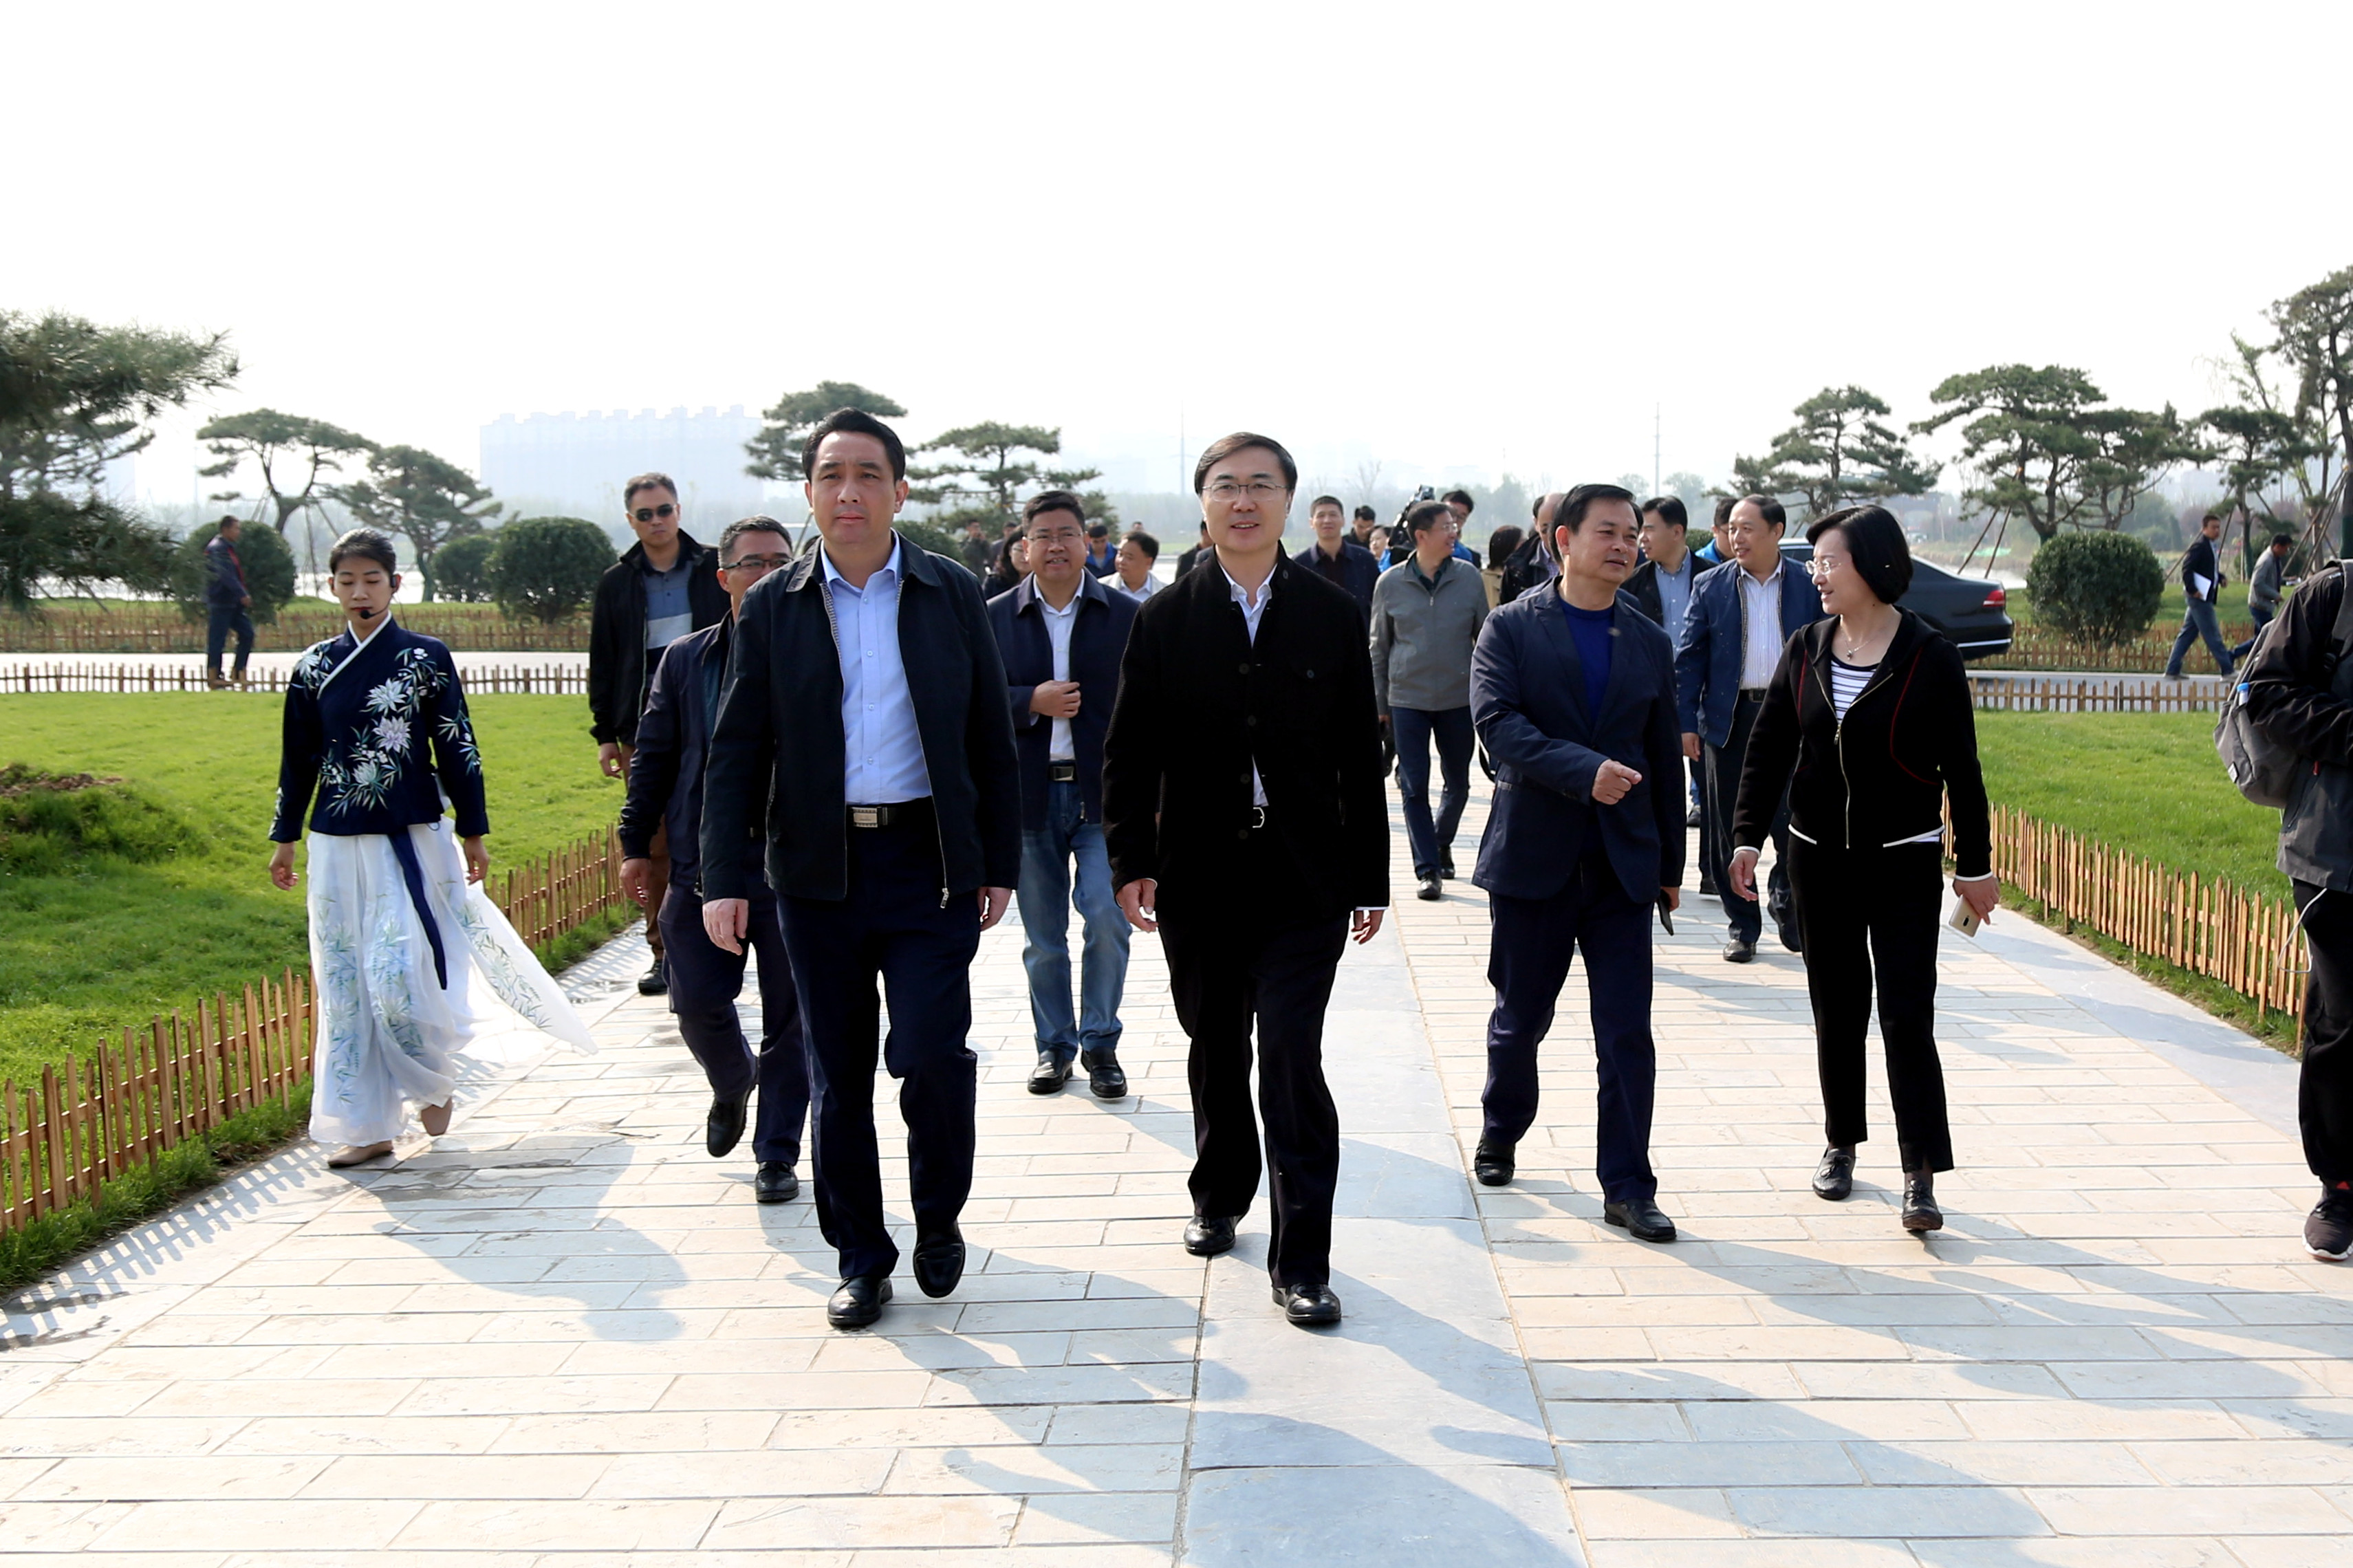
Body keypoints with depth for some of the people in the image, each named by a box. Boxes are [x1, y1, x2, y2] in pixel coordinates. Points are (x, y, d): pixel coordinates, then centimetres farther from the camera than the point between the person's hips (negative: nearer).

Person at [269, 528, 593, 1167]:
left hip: (411, 840, -3)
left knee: (399, 975, -11)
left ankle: (434, 1082, 18)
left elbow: (458, 750, -1)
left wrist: (473, 832, -2)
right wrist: (285, 837, 15)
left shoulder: (426, 658, -2)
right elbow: (298, 760, 13)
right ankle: (366, 1126, 13)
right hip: (337, 844, 4)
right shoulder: (315, 667, 7)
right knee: (344, 984, 5)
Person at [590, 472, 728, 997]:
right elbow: (602, 663, 12)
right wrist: (605, 733, 6)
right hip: (642, 730, 2)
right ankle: (663, 953, 10)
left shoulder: (712, 574, 5)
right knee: (654, 846, 2)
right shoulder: (617, 583, 10)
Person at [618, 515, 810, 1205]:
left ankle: (776, 1154, 17)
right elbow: (653, 756, 11)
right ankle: (733, 1085, 36)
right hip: (703, 867, 2)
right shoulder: (684, 660, 7)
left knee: (789, 1019, 4)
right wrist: (636, 844, 7)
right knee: (698, 1004, 3)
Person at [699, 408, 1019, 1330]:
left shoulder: (953, 595, 4)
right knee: (838, 1074, 8)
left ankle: (939, 1219, 17)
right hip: (818, 869, 1)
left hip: (929, 863, -1)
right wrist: (724, 879, -5)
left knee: (930, 1054, -10)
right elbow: (737, 752, 3)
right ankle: (861, 1256, 24)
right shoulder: (772, 607, 4)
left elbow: (991, 739, 6)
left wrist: (999, 863, 3)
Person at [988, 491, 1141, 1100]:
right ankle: (1055, 1046, 24)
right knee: (1043, 938, 10)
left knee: (1107, 920, -9)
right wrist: (1032, 703, -15)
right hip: (1029, 797, 1)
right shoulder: (995, 618, 4)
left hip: (1104, 795, -1)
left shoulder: (1125, 615, 2)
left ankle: (1100, 1044, 9)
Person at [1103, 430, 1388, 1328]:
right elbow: (1131, 751, 2)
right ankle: (1220, 1199, 38)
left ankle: (1301, 1260, 1)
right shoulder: (1166, 620, 3)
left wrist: (1370, 878, 3)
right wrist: (1130, 861, -7)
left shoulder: (1331, 616, 2)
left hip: (1303, 882, -1)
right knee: (1216, 1054, 16)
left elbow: (1359, 755, 4)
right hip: (1198, 877, 2)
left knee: (1292, 1061, -8)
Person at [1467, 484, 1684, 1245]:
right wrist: (1584, 772, -28)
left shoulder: (1649, 641, 9)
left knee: (1628, 1033, -1)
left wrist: (1671, 862, 13)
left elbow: (1662, 759, 12)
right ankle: (1500, 1133, 37)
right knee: (1519, 1018, 12)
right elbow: (1497, 722, -16)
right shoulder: (1511, 628, -2)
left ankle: (1628, 1188, 7)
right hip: (1532, 856, -2)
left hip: (1622, 861, 2)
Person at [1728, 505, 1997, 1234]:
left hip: (1905, 865, -4)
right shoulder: (1806, 651, 3)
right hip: (1820, 859, 4)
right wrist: (1748, 836, 0)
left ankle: (1920, 1175, -3)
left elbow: (1960, 769, -5)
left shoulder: (1929, 657, -9)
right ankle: (1841, 1144, 27)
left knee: (1907, 1017, -7)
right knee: (1837, 1011, 12)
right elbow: (1768, 748, 7)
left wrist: (1974, 865, -3)